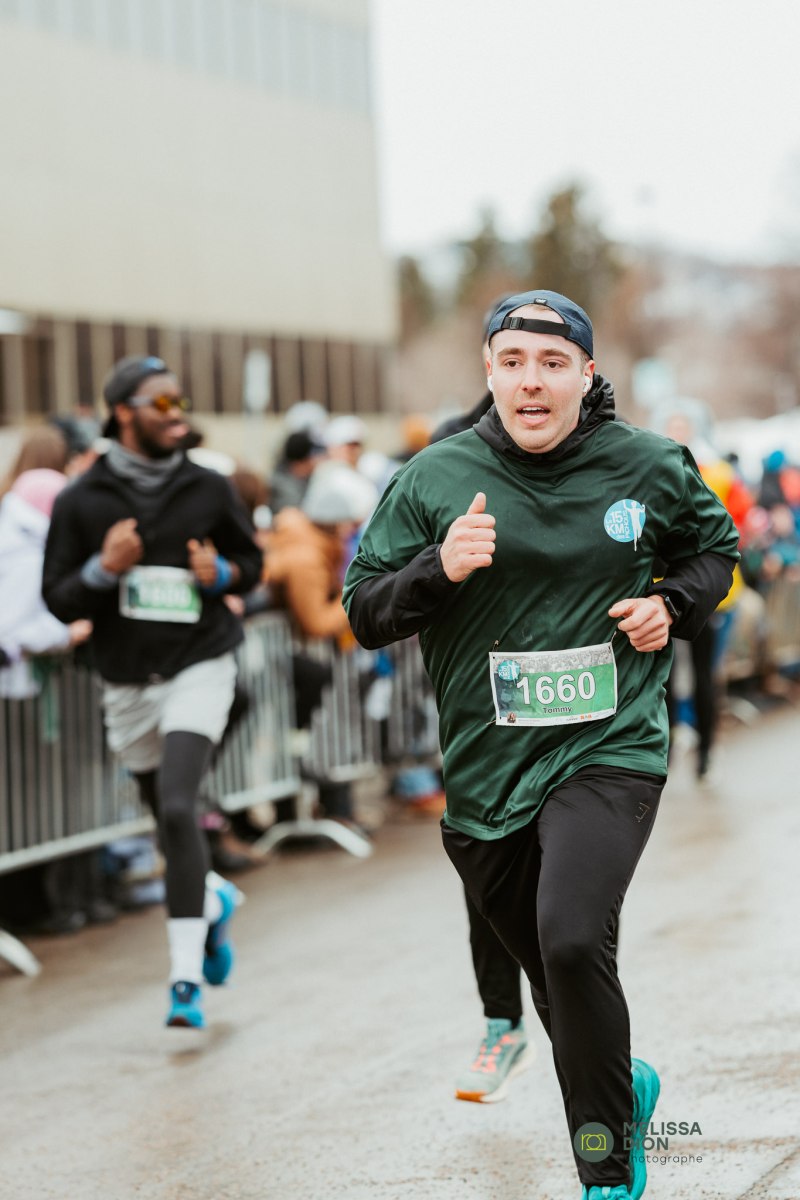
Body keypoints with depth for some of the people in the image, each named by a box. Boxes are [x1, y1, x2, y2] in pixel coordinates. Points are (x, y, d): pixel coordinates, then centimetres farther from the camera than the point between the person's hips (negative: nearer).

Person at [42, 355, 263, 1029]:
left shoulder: (208, 490, 0)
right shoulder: (82, 501, -2)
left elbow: (252, 559, 14)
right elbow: (59, 601, 0)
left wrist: (222, 574, -8)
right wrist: (104, 569, -19)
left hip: (200, 668, -2)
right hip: (129, 683, 2)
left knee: (178, 808, -20)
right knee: (167, 820, 13)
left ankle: (186, 979, -18)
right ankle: (214, 902, 48)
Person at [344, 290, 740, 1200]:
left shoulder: (650, 468, 1)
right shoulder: (434, 478, 0)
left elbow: (714, 545, 20)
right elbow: (364, 613, 1)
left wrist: (674, 607, 1)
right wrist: (438, 568, -17)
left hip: (609, 751, -3)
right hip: (484, 772, 3)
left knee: (571, 940, -26)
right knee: (557, 989, 13)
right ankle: (628, 1088, 46)